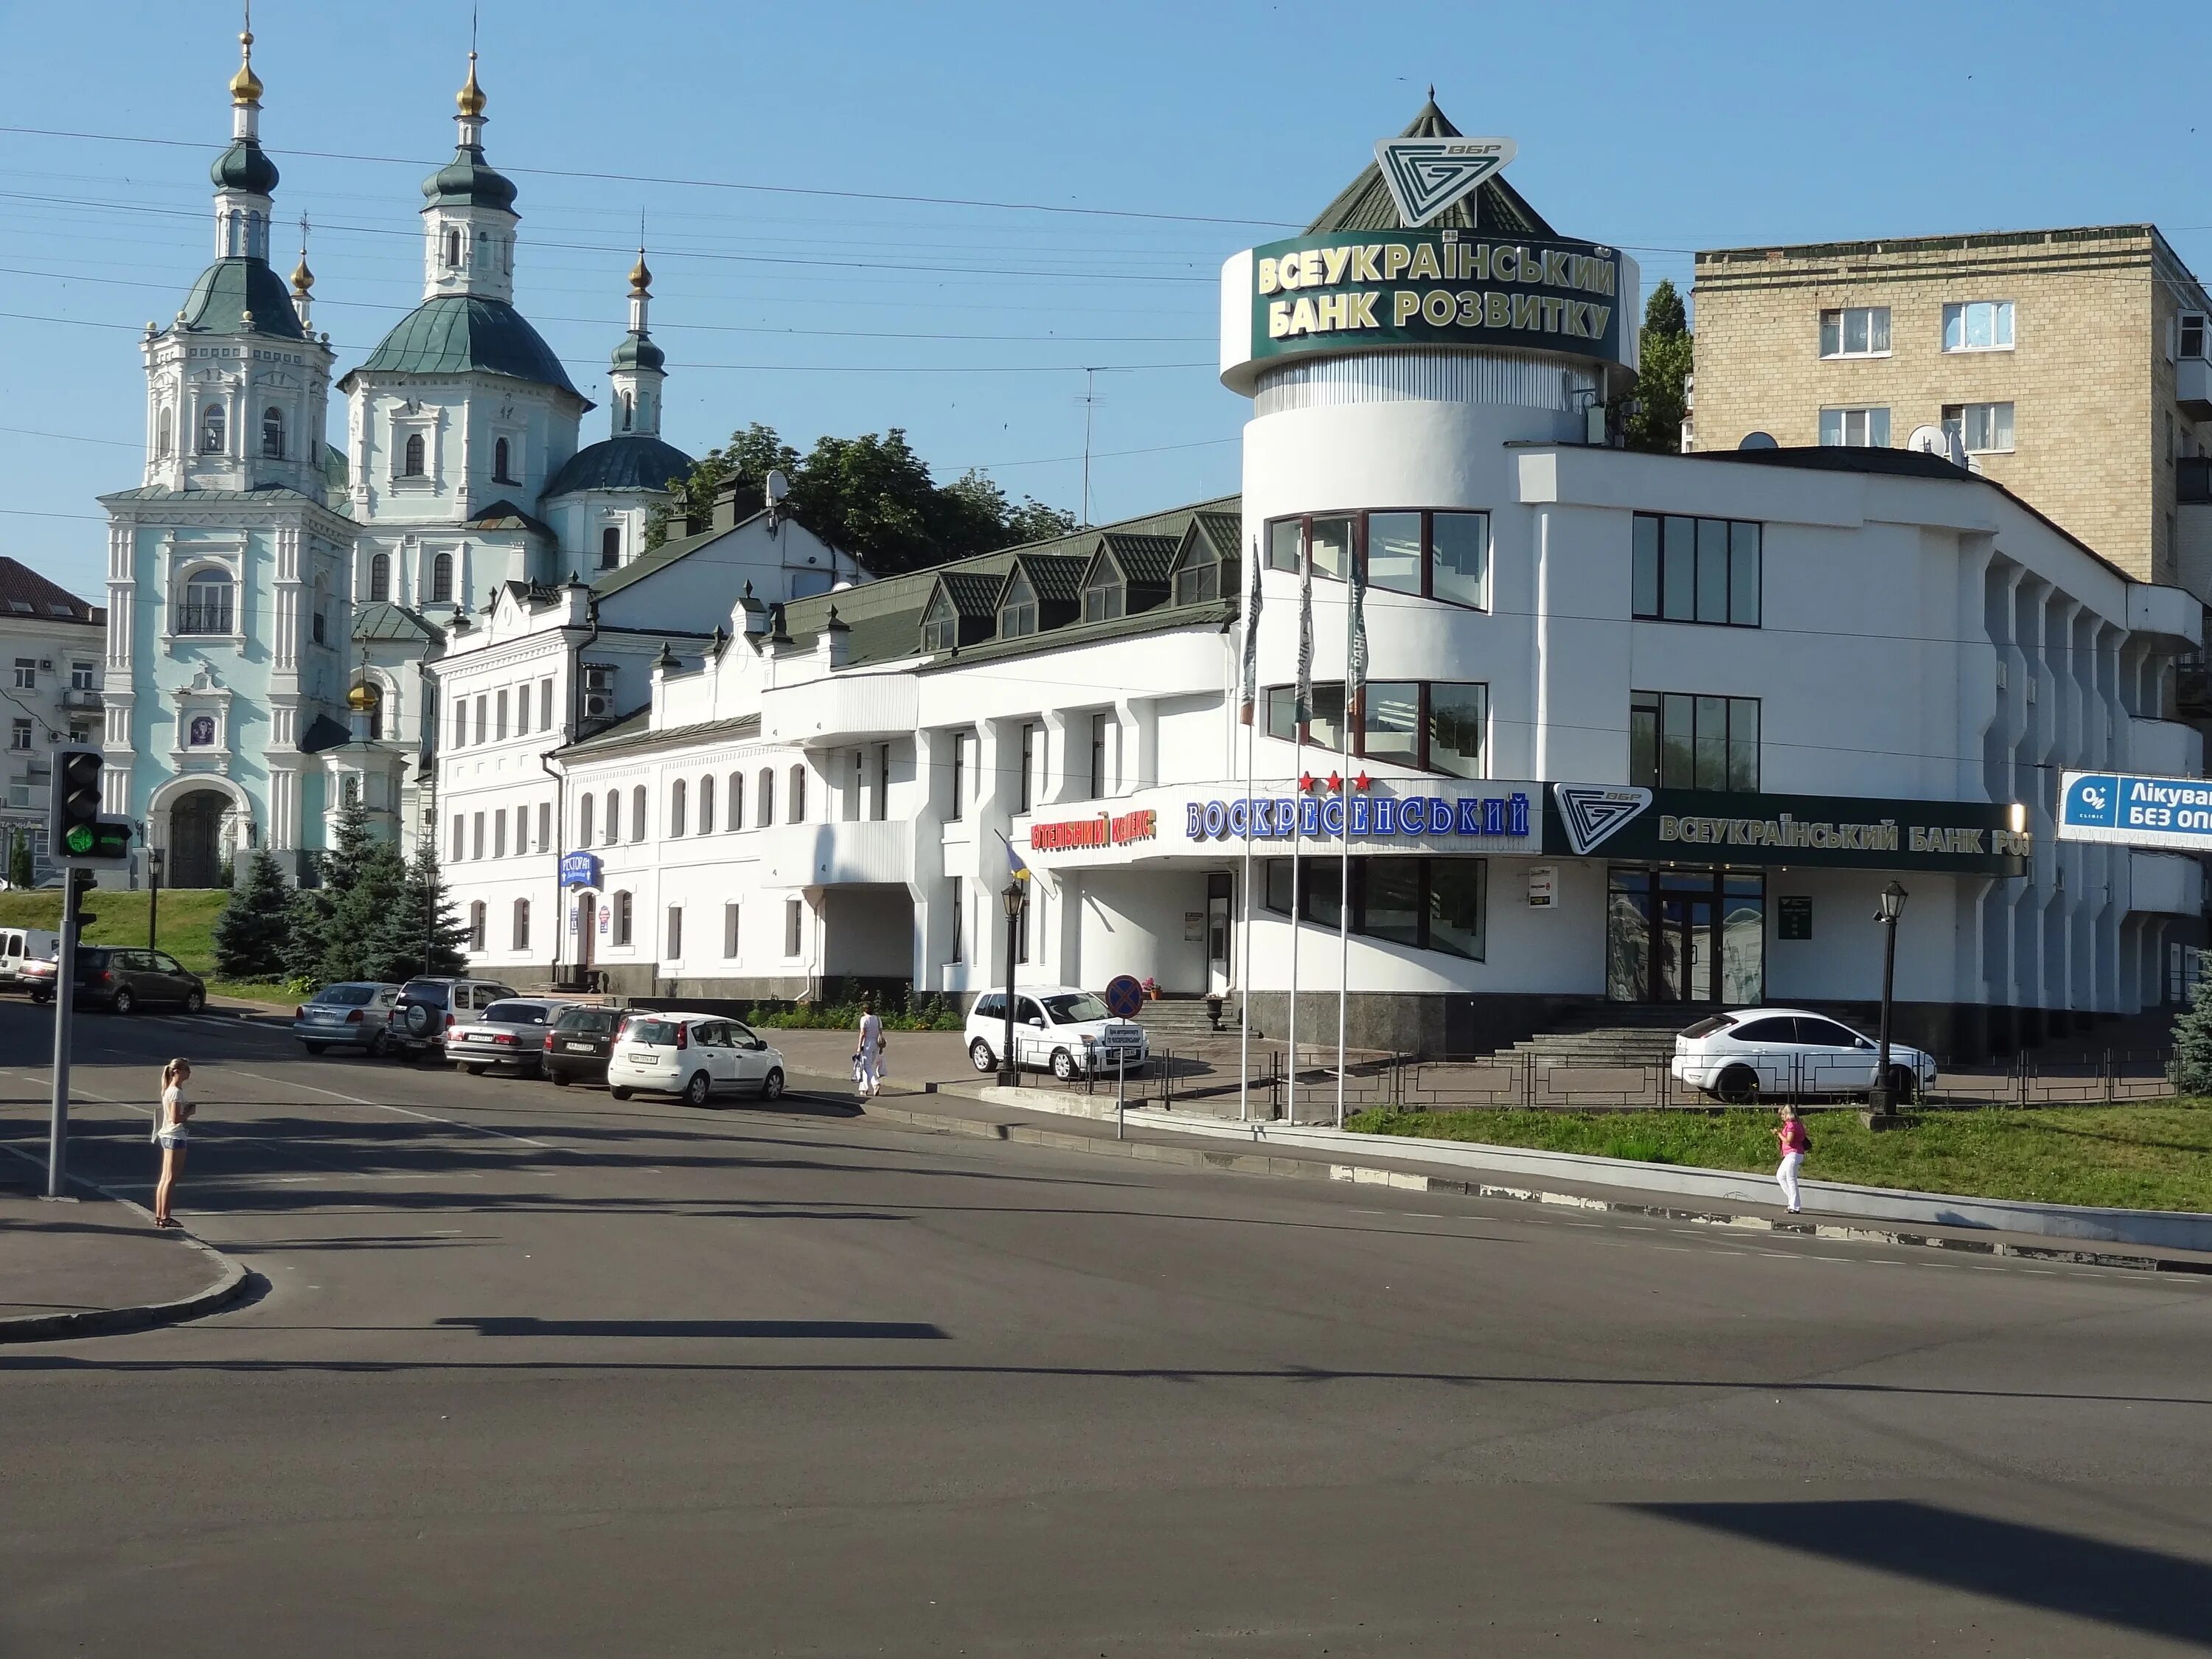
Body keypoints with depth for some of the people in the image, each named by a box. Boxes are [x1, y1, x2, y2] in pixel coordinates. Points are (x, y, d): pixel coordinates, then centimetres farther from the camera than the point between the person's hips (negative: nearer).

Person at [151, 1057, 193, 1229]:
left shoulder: (170, 1090, 13)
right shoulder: (176, 1092, -17)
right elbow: (175, 1119, -24)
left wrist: (186, 1110, 2)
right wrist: (189, 1113, -9)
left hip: (166, 1136, 10)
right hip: (175, 1137, -10)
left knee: (165, 1178, 12)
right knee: (171, 1179, -5)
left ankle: (159, 1215, 15)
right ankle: (164, 1217, -2)